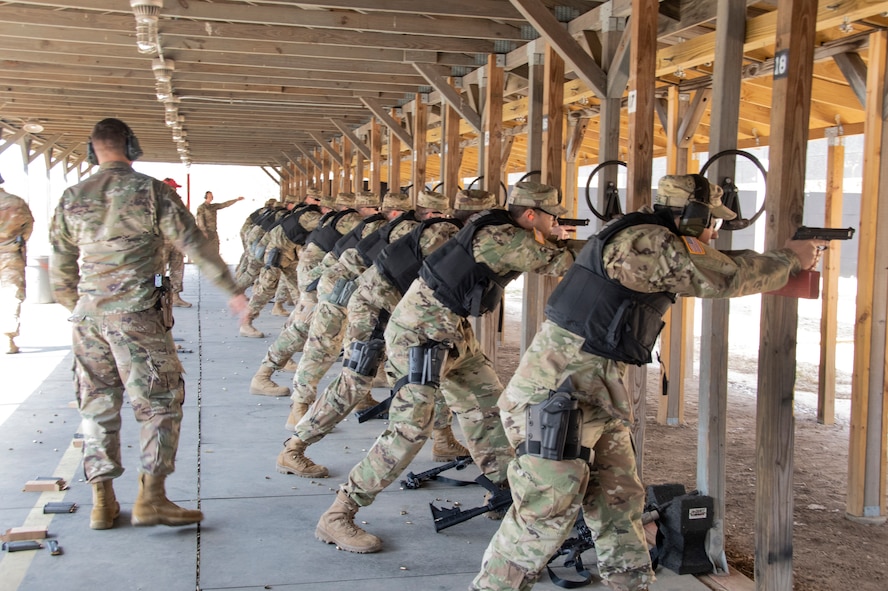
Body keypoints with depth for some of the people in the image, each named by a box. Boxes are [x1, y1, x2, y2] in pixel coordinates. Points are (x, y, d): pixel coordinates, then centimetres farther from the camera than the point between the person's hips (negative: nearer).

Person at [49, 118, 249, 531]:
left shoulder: (72, 198, 8)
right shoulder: (151, 191, -5)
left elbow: (60, 270, 13)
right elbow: (194, 244, -6)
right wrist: (231, 291, 0)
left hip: (87, 317, 5)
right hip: (137, 315, -5)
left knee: (98, 405, 12)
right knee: (160, 402, 3)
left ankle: (102, 502, 15)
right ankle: (151, 497, -2)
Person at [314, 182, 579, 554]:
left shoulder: (507, 234, 6)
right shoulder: (500, 238, -20)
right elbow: (559, 263, -15)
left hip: (452, 331, 10)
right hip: (418, 332, -10)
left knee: (487, 402, 15)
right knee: (410, 429, -13)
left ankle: (504, 487, 31)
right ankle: (336, 517, -7)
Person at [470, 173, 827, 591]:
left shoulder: (648, 240, 13)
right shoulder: (650, 243, -17)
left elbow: (711, 265, 26)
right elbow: (728, 278, -12)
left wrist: (774, 260, 19)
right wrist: (790, 259, 5)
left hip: (597, 396, 10)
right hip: (556, 394, -10)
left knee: (619, 505, 14)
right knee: (547, 513, -3)